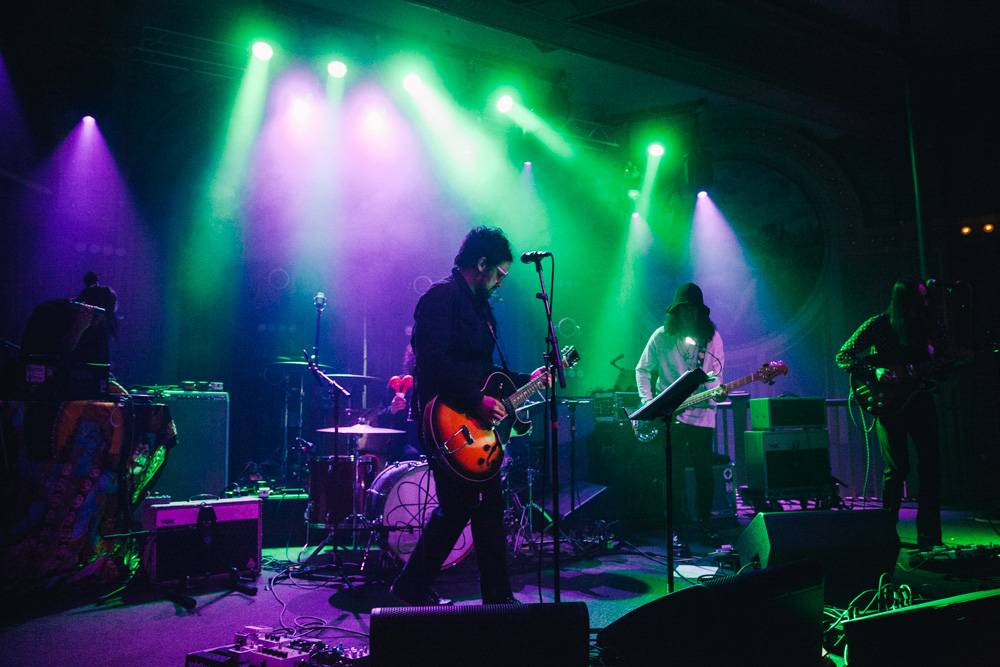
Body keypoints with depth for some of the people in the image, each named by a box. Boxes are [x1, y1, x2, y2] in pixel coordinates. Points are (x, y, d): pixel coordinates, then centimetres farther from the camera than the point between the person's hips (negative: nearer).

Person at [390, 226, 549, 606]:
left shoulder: (480, 307, 19)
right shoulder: (442, 297, -12)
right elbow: (433, 362, -24)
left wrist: (525, 380, 15)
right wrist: (477, 400, -25)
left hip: (476, 424, 10)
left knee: (490, 505, 11)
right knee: (458, 506, -6)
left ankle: (498, 597, 22)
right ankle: (412, 586, 13)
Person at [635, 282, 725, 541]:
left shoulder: (712, 338, 3)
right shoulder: (662, 336, 0)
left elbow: (715, 375, 6)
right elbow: (642, 369, 8)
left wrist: (717, 391, -17)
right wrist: (647, 402, -3)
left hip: (701, 413, 1)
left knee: (704, 471, 4)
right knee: (673, 471, -2)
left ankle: (704, 520, 23)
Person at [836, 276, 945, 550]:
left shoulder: (932, 327, 5)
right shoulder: (879, 325, -7)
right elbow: (843, 356, -8)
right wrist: (874, 372, -20)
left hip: (920, 399, 4)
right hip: (888, 401, -4)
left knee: (931, 463, -1)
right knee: (897, 466, -8)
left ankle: (928, 537, 11)